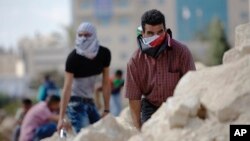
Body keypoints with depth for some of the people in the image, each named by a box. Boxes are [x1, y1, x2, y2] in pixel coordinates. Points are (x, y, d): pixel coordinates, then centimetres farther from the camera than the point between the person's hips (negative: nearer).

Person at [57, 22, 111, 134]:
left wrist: (106, 110, -3)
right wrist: (61, 118, -28)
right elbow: (67, 87, -24)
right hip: (75, 102, -6)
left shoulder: (104, 53, -6)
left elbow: (106, 83, 0)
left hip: (89, 101, 6)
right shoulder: (73, 57, -20)